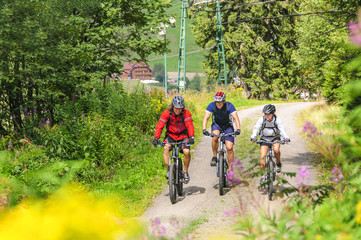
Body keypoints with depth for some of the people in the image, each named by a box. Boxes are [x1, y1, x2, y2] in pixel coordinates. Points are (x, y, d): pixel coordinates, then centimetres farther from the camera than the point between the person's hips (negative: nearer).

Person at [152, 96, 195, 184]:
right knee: (166, 148, -28)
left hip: (183, 135, 0)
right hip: (171, 134, 0)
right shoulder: (167, 113, -17)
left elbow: (190, 125, -27)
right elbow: (159, 126, -24)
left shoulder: (186, 113, -17)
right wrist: (156, 138, -39)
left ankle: (186, 172, 2)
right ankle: (168, 171, -17)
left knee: (187, 152, -22)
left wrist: (192, 137, -44)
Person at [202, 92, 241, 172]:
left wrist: (238, 129, -47)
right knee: (215, 137, -34)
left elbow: (236, 118, -31)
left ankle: (230, 168, 1)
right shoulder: (212, 105, -19)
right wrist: (204, 129, -40)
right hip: (216, 124, 1)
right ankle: (214, 157, -14)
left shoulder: (229, 106, -23)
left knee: (229, 148, -13)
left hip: (227, 126, -1)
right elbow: (206, 118, -24)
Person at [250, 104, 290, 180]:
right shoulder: (261, 120, -18)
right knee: (263, 157, -12)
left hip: (275, 138, -1)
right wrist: (253, 137, -49)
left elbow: (282, 129, -29)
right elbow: (256, 128, -29)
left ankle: (278, 163, -1)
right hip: (264, 139, 1)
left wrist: (286, 138, -49)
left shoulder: (277, 120, -19)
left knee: (276, 150, -30)